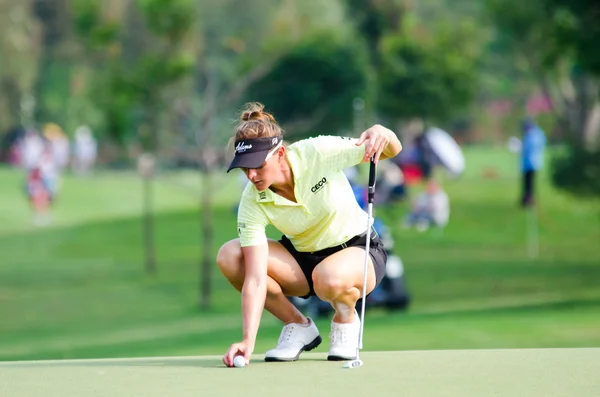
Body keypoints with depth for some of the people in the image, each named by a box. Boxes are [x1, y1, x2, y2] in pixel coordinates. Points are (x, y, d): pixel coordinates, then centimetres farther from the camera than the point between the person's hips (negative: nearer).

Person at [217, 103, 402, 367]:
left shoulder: (318, 153, -25)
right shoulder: (252, 203, -21)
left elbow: (393, 150, -13)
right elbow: (255, 279, -27)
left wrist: (382, 134, -38)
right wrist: (248, 340, -39)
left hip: (357, 250, -3)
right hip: (301, 258, 3)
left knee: (329, 278, -40)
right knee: (229, 256, -22)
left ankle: (346, 319, -1)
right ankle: (298, 326, -3)